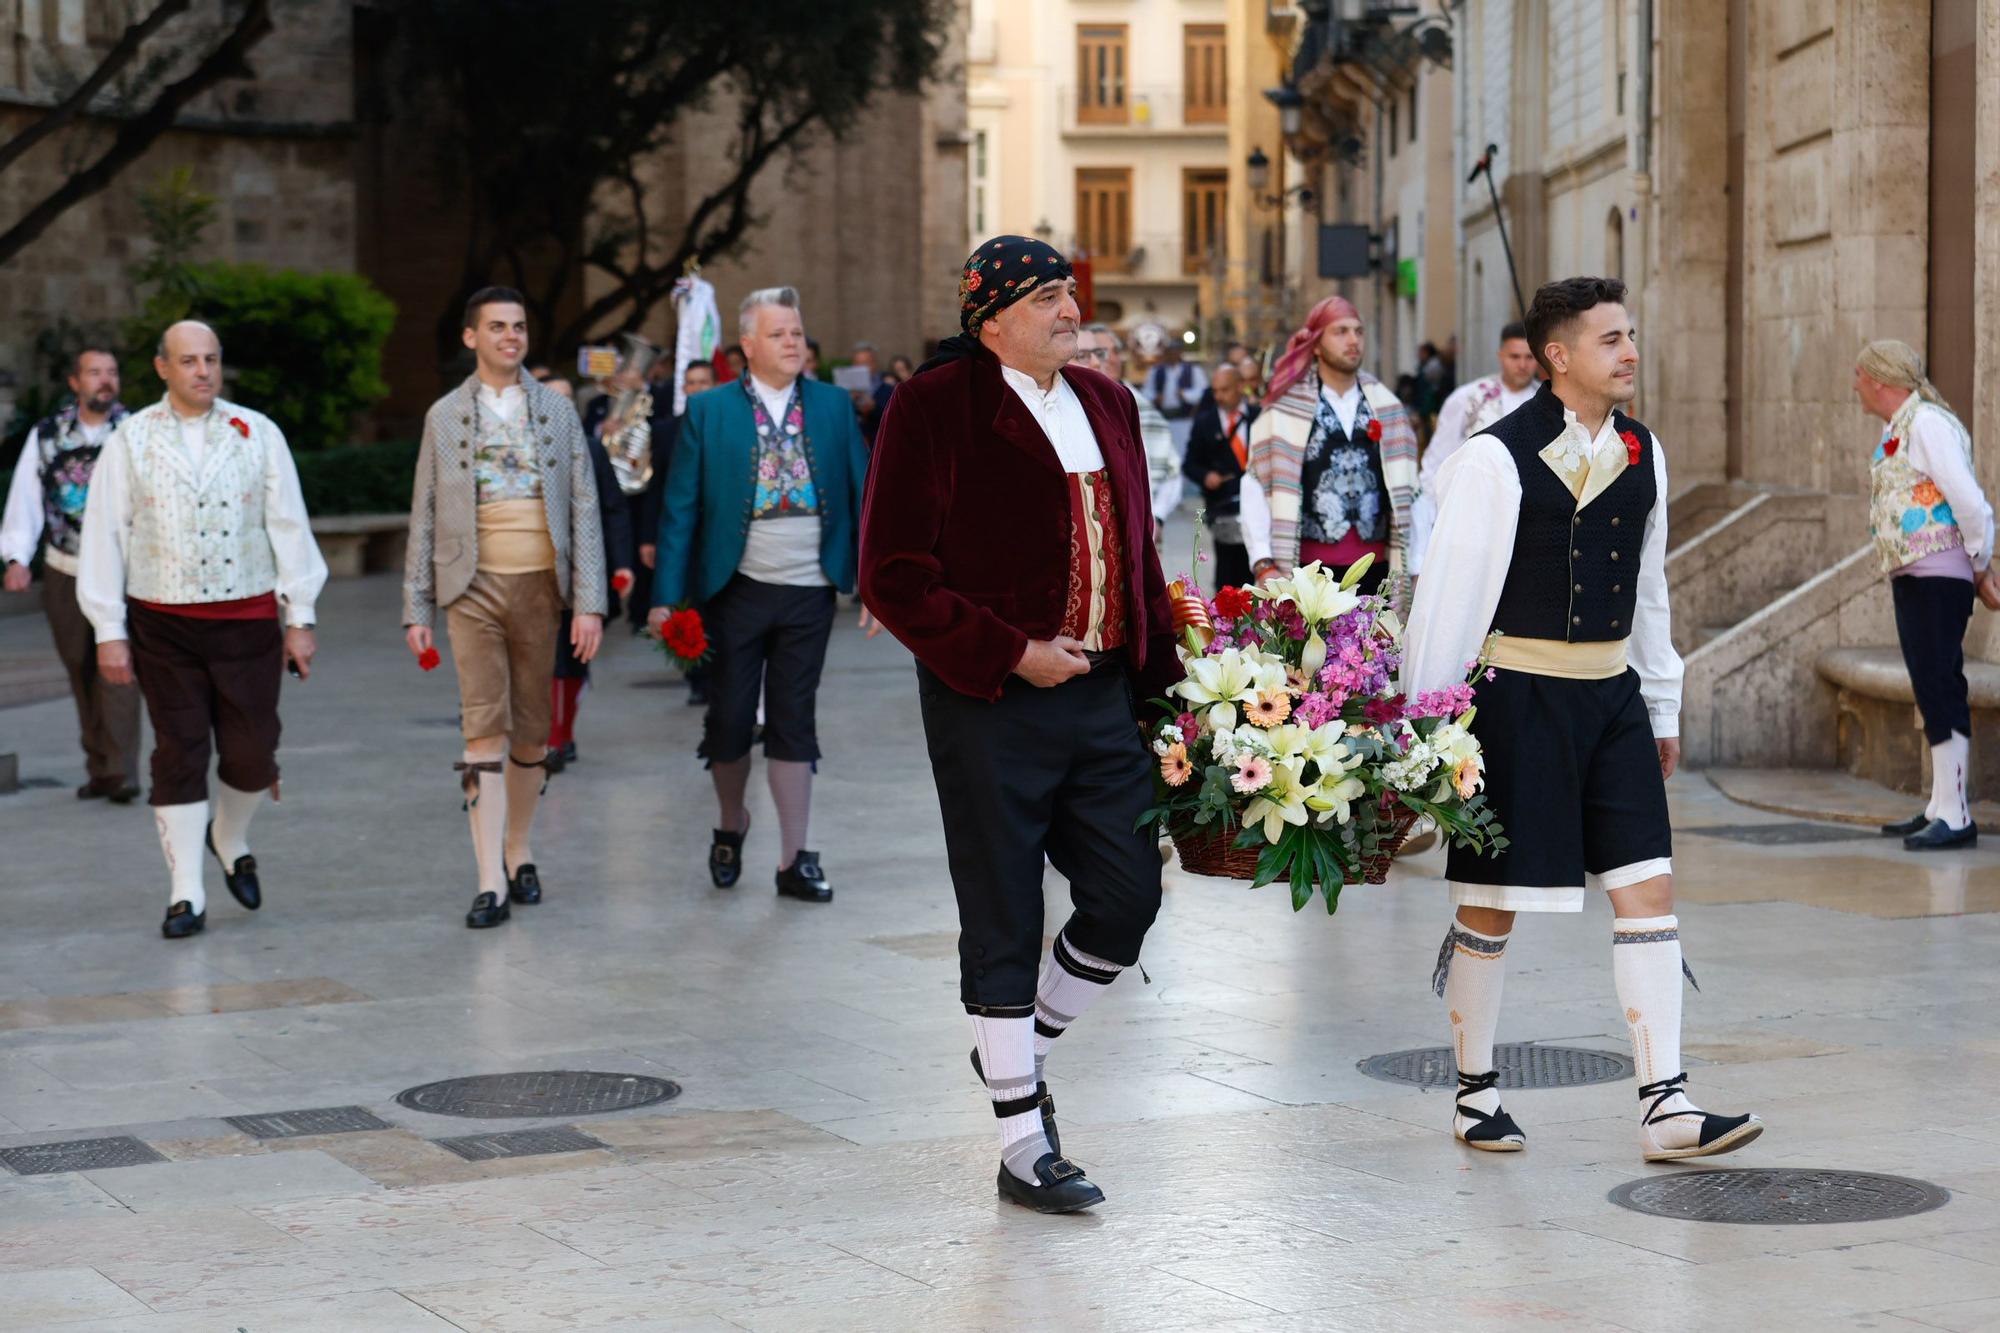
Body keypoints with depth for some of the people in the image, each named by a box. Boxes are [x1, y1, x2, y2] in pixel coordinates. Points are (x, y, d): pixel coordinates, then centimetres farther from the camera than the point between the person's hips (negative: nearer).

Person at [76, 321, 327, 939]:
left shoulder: (257, 434, 6)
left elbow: (289, 528, 8)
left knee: (251, 753, 0)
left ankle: (230, 838, 32)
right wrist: (109, 631, 0)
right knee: (179, 754, 0)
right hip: (162, 625, -1)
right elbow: (104, 535, 4)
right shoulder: (130, 441, 4)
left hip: (248, 617, 1)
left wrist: (299, 619, 5)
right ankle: (186, 894, 6)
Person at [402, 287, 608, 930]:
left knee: (531, 731, 8)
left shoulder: (557, 411, 8)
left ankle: (519, 853, 25)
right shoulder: (444, 416, 7)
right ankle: (490, 881, -13)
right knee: (485, 730, -9)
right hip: (474, 587, -1)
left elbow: (584, 508, 4)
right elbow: (424, 517, 8)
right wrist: (416, 610, 3)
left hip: (542, 586, 1)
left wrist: (589, 602, -4)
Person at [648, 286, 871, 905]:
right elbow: (680, 507, -4)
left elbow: (862, 494, 2)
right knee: (730, 719, 6)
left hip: (809, 593, 1)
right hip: (736, 591, -1)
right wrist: (667, 596, -10)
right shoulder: (708, 412, -2)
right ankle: (731, 825, 31)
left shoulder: (833, 406, 3)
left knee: (794, 723, 5)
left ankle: (795, 859, 9)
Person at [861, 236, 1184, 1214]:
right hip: (990, 704, -6)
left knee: (1128, 895, 4)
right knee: (1003, 922, 2)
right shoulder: (936, 408, -8)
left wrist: (1163, 681, 10)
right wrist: (1011, 654, -15)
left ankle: (1019, 1048, 30)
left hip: (1102, 695, 6)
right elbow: (894, 578, -11)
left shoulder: (1105, 405, 14)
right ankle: (1024, 1149, 12)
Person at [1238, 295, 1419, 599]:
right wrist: (1263, 564, -12)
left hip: (1375, 570, 3)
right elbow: (1256, 490, -3)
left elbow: (1408, 493, 8)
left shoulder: (1385, 408, 10)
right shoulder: (1287, 410, 1)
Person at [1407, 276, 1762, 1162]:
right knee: (1491, 903, 5)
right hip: (1518, 692, -6)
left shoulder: (1642, 455, 9)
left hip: (1612, 692, 6)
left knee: (1647, 889, -2)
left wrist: (1662, 707, 18)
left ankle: (1664, 1106, -1)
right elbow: (1450, 594, -10)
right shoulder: (1496, 458, -12)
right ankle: (1475, 1094, 22)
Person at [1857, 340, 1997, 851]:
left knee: (1940, 689, -11)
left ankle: (1954, 817, -11)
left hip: (1938, 577, -10)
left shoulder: (1928, 423, -13)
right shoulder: (1897, 430, 17)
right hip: (1910, 577, 10)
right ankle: (1939, 809, 18)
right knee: (1931, 691, 12)